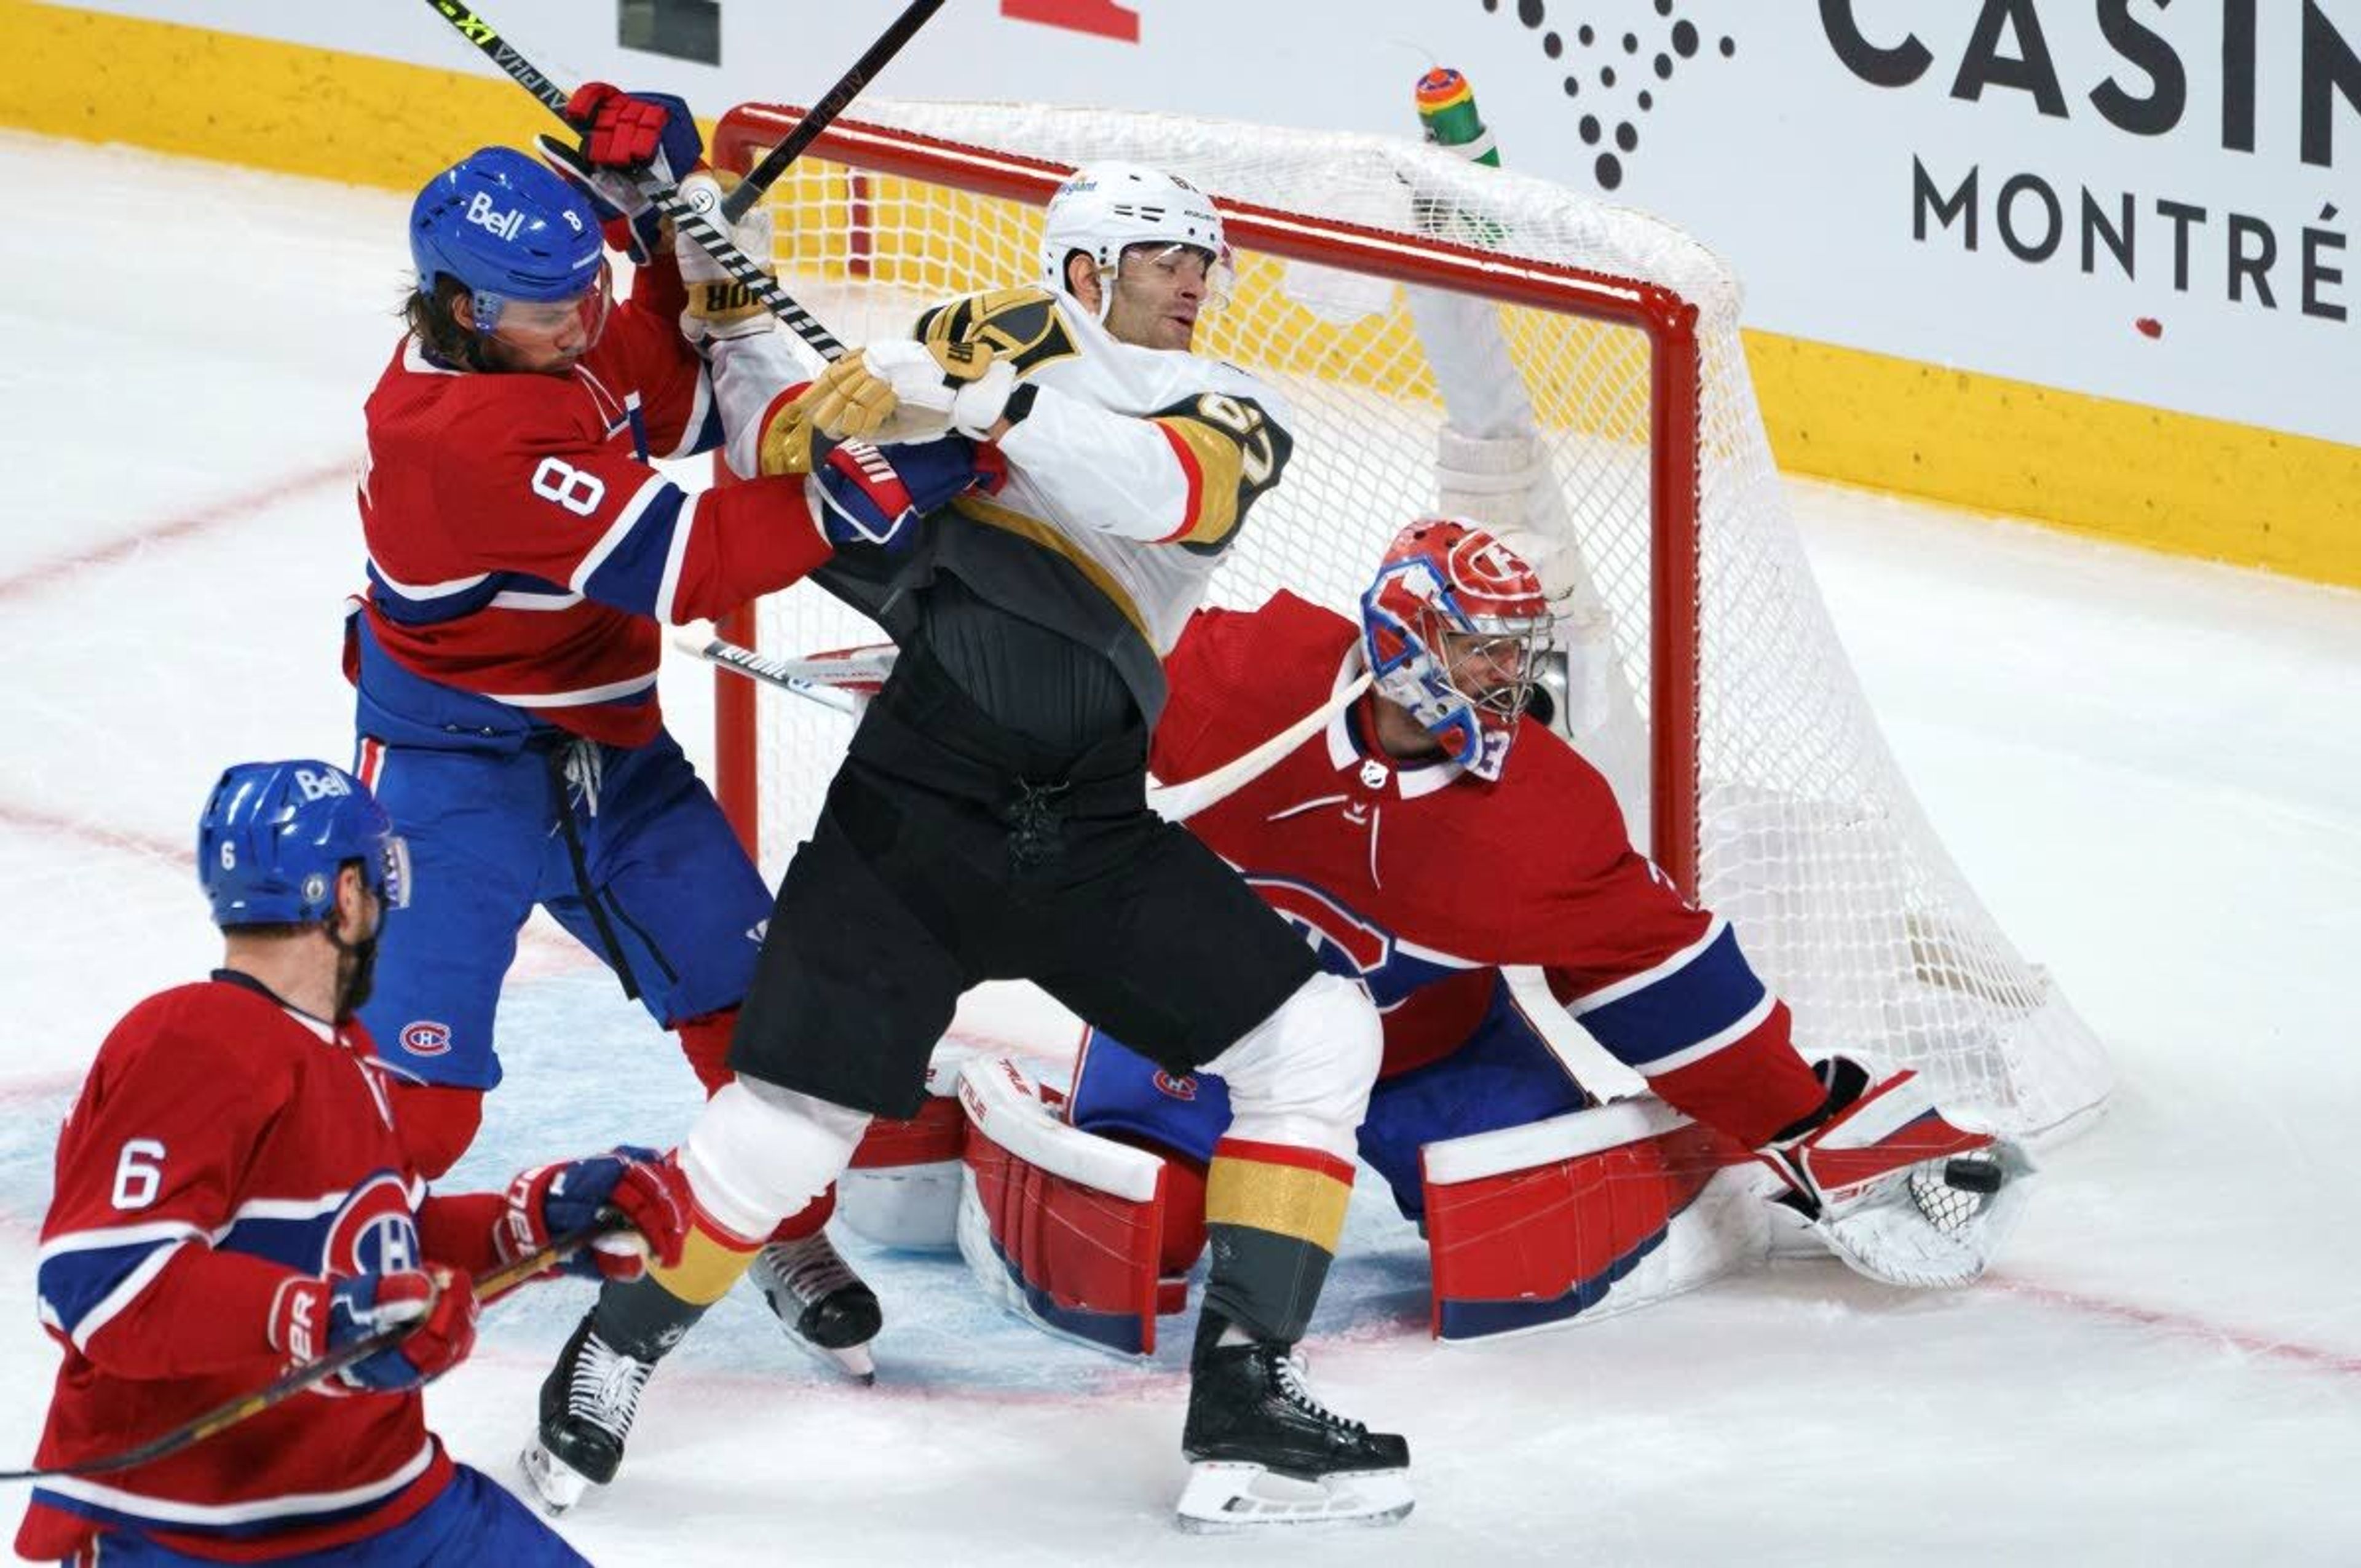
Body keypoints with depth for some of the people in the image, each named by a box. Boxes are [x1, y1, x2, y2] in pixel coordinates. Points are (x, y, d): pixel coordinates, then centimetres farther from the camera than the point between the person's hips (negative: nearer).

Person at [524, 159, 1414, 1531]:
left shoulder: (1232, 418, 10)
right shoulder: (1006, 338, 8)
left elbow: (1158, 488, -15)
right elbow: (790, 439, 5)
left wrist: (991, 400, -27)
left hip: (1092, 831, 3)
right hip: (917, 807, -3)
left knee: (1321, 1043, -5)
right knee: (788, 1120, -12)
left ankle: (1245, 1402, -3)